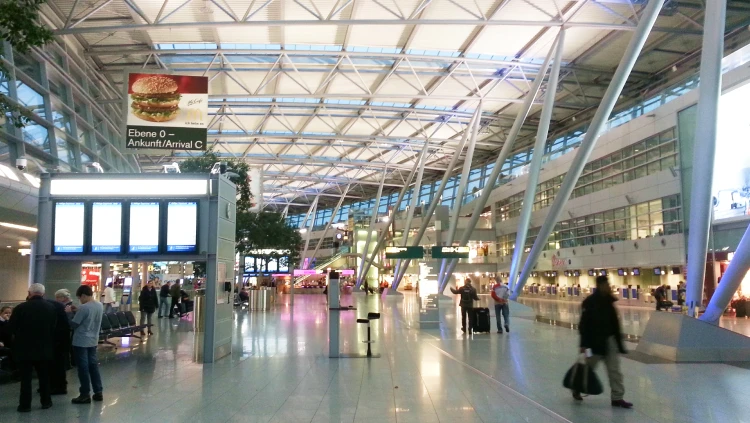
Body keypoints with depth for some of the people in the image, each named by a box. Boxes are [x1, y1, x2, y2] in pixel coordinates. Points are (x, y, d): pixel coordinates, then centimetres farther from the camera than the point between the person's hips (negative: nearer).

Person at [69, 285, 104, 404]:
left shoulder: (84, 308, -20)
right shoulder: (99, 306, 3)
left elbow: (73, 324, -14)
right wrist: (77, 311, 11)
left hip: (81, 342, -7)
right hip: (93, 341, 7)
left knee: (83, 368, 0)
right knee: (93, 365, 13)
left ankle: (85, 395, 5)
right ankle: (98, 392, 16)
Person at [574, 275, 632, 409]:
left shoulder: (608, 301, 5)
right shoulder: (589, 302, -15)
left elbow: (614, 322, 13)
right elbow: (584, 324, -16)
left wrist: (618, 340, 12)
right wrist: (584, 344, -19)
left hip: (609, 340, 6)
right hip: (595, 341, -6)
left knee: (615, 370, 3)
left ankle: (617, 397, 9)